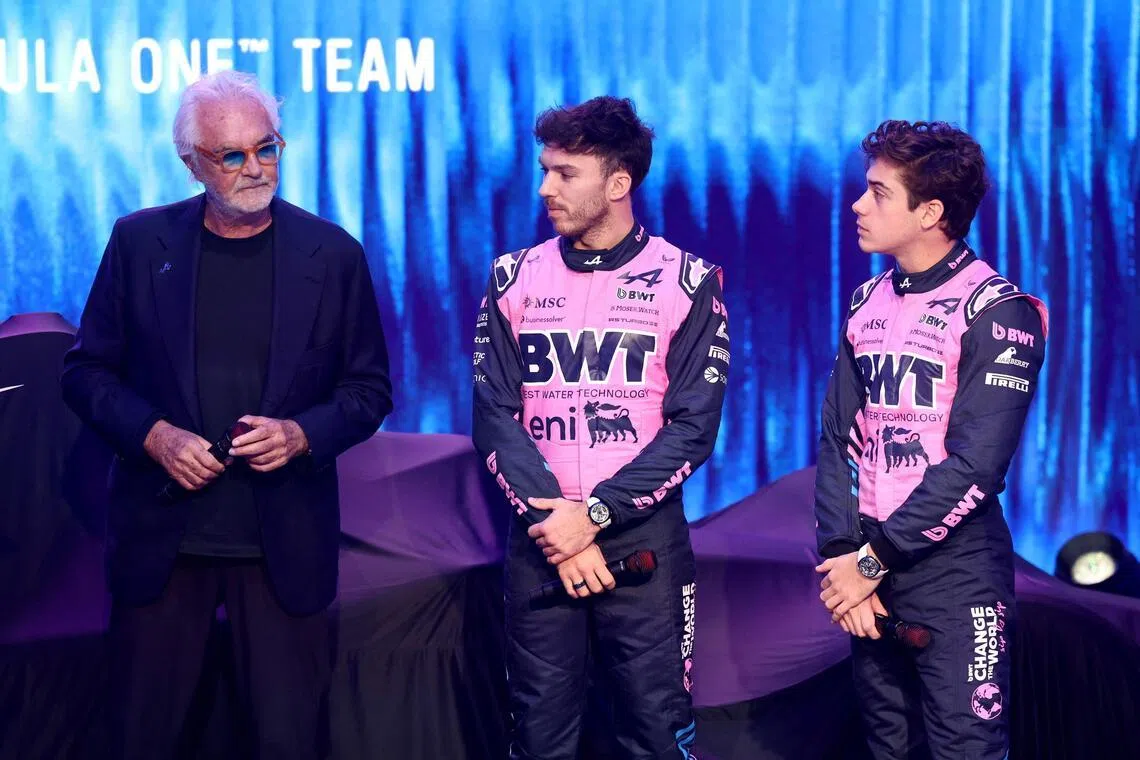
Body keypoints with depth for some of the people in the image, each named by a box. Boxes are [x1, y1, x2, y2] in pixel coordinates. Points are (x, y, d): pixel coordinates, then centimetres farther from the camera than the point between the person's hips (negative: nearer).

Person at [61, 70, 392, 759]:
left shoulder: (332, 254, 1)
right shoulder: (140, 241, 2)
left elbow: (370, 389, 6)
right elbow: (88, 372, 5)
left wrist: (301, 434, -13)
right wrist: (153, 435, -12)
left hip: (285, 543, 0)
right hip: (163, 538, 1)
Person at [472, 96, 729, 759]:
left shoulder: (686, 282, -2)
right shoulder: (515, 280, 5)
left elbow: (692, 428, -7)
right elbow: (495, 418, -1)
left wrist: (594, 513, -15)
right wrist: (554, 523, -13)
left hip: (645, 537, -2)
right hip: (540, 540, 2)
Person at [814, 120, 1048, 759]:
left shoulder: (997, 312, -10)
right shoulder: (868, 305, 10)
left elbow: (974, 465, -17)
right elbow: (839, 440, 6)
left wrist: (874, 561, -15)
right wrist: (843, 556, -7)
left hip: (954, 571, -6)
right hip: (870, 565, 6)